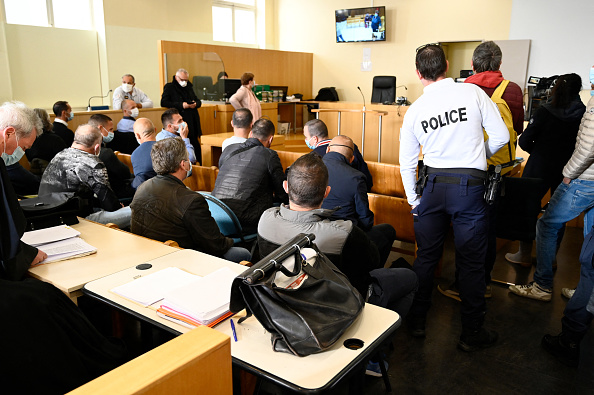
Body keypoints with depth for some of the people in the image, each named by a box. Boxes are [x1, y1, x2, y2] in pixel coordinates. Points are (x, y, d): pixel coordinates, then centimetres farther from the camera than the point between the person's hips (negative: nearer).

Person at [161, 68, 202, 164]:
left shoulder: (188, 87, 23)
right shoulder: (169, 87, 6)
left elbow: (198, 101, 25)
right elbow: (163, 102, -7)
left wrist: (195, 104, -1)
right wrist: (181, 105, -15)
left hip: (193, 121, 5)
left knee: (196, 145, 0)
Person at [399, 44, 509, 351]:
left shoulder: (415, 110, 1)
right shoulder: (473, 92, -5)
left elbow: (407, 162, 7)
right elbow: (501, 137, -4)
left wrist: (413, 199, 19)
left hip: (433, 186, 3)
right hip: (470, 185, -2)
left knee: (426, 257, 15)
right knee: (471, 262, 8)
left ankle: (417, 321, 28)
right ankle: (472, 334, 21)